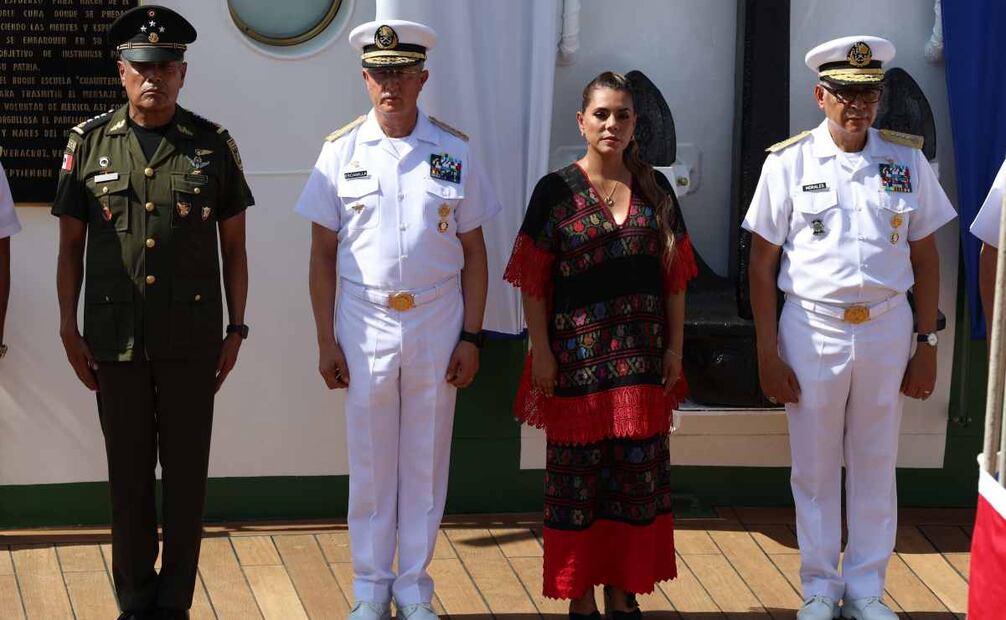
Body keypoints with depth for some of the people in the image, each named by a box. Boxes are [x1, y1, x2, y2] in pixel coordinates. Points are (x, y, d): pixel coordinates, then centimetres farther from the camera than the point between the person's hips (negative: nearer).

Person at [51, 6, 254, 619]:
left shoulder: (213, 145, 2)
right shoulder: (90, 142, 3)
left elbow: (234, 245, 7)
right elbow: (71, 244, 6)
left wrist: (236, 328, 4)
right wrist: (69, 329, 1)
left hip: (191, 338, 0)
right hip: (116, 337, 0)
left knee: (186, 470, 4)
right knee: (128, 470, 8)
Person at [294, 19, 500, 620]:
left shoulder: (455, 152, 1)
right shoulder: (342, 151, -1)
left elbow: (473, 250, 4)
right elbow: (323, 253, 1)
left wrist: (471, 337, -1)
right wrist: (326, 342, -2)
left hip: (436, 322, 1)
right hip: (366, 322, 0)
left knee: (426, 461, 8)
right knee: (370, 462, 6)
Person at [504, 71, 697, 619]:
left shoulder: (655, 189, 7)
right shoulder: (556, 191, -2)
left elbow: (675, 277, 9)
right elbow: (533, 281, -3)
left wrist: (674, 346, 3)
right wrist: (541, 350, -9)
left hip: (643, 352, 3)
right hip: (578, 351, -3)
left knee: (638, 468, 5)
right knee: (578, 471, 2)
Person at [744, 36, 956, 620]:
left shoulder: (907, 161, 2)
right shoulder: (789, 162, -3)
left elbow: (925, 257, 7)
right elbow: (763, 264, -1)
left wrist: (927, 345, 3)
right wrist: (768, 354, -5)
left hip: (886, 328, 2)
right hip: (812, 328, -1)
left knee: (876, 467, 9)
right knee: (815, 469, 7)